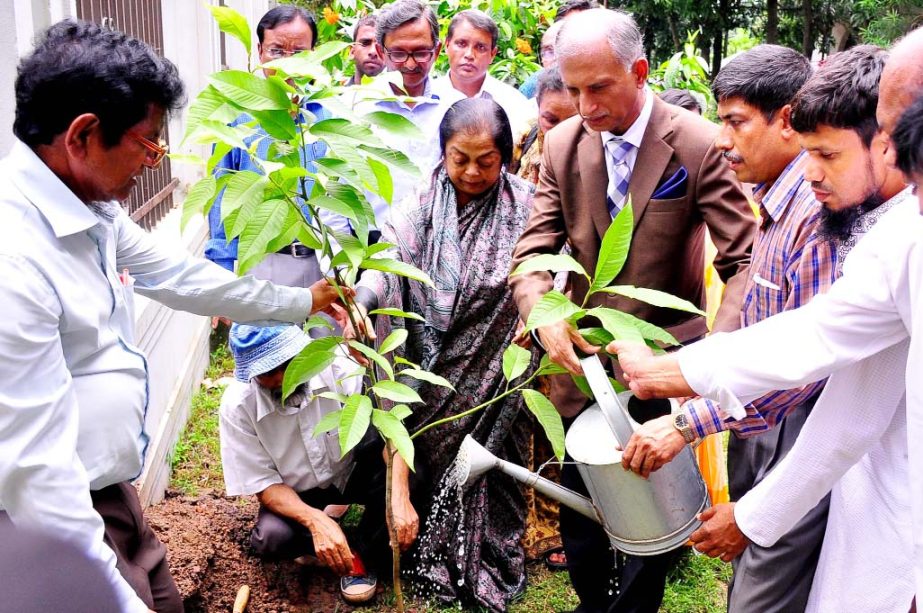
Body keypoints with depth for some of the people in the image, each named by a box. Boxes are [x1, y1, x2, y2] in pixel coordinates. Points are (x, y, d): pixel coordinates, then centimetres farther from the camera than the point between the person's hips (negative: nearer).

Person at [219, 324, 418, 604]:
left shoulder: (335, 366, -27)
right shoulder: (237, 406, -25)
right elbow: (264, 484, -19)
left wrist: (399, 496, -44)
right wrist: (316, 520, -38)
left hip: (349, 470, 1)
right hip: (294, 492, 0)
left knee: (401, 469, -30)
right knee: (271, 538, -31)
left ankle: (363, 556, -8)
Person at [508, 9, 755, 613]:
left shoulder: (700, 144, -13)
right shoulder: (562, 144, -2)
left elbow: (745, 261, -14)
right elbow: (533, 251, -2)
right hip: (583, 355, 3)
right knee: (579, 499, 15)